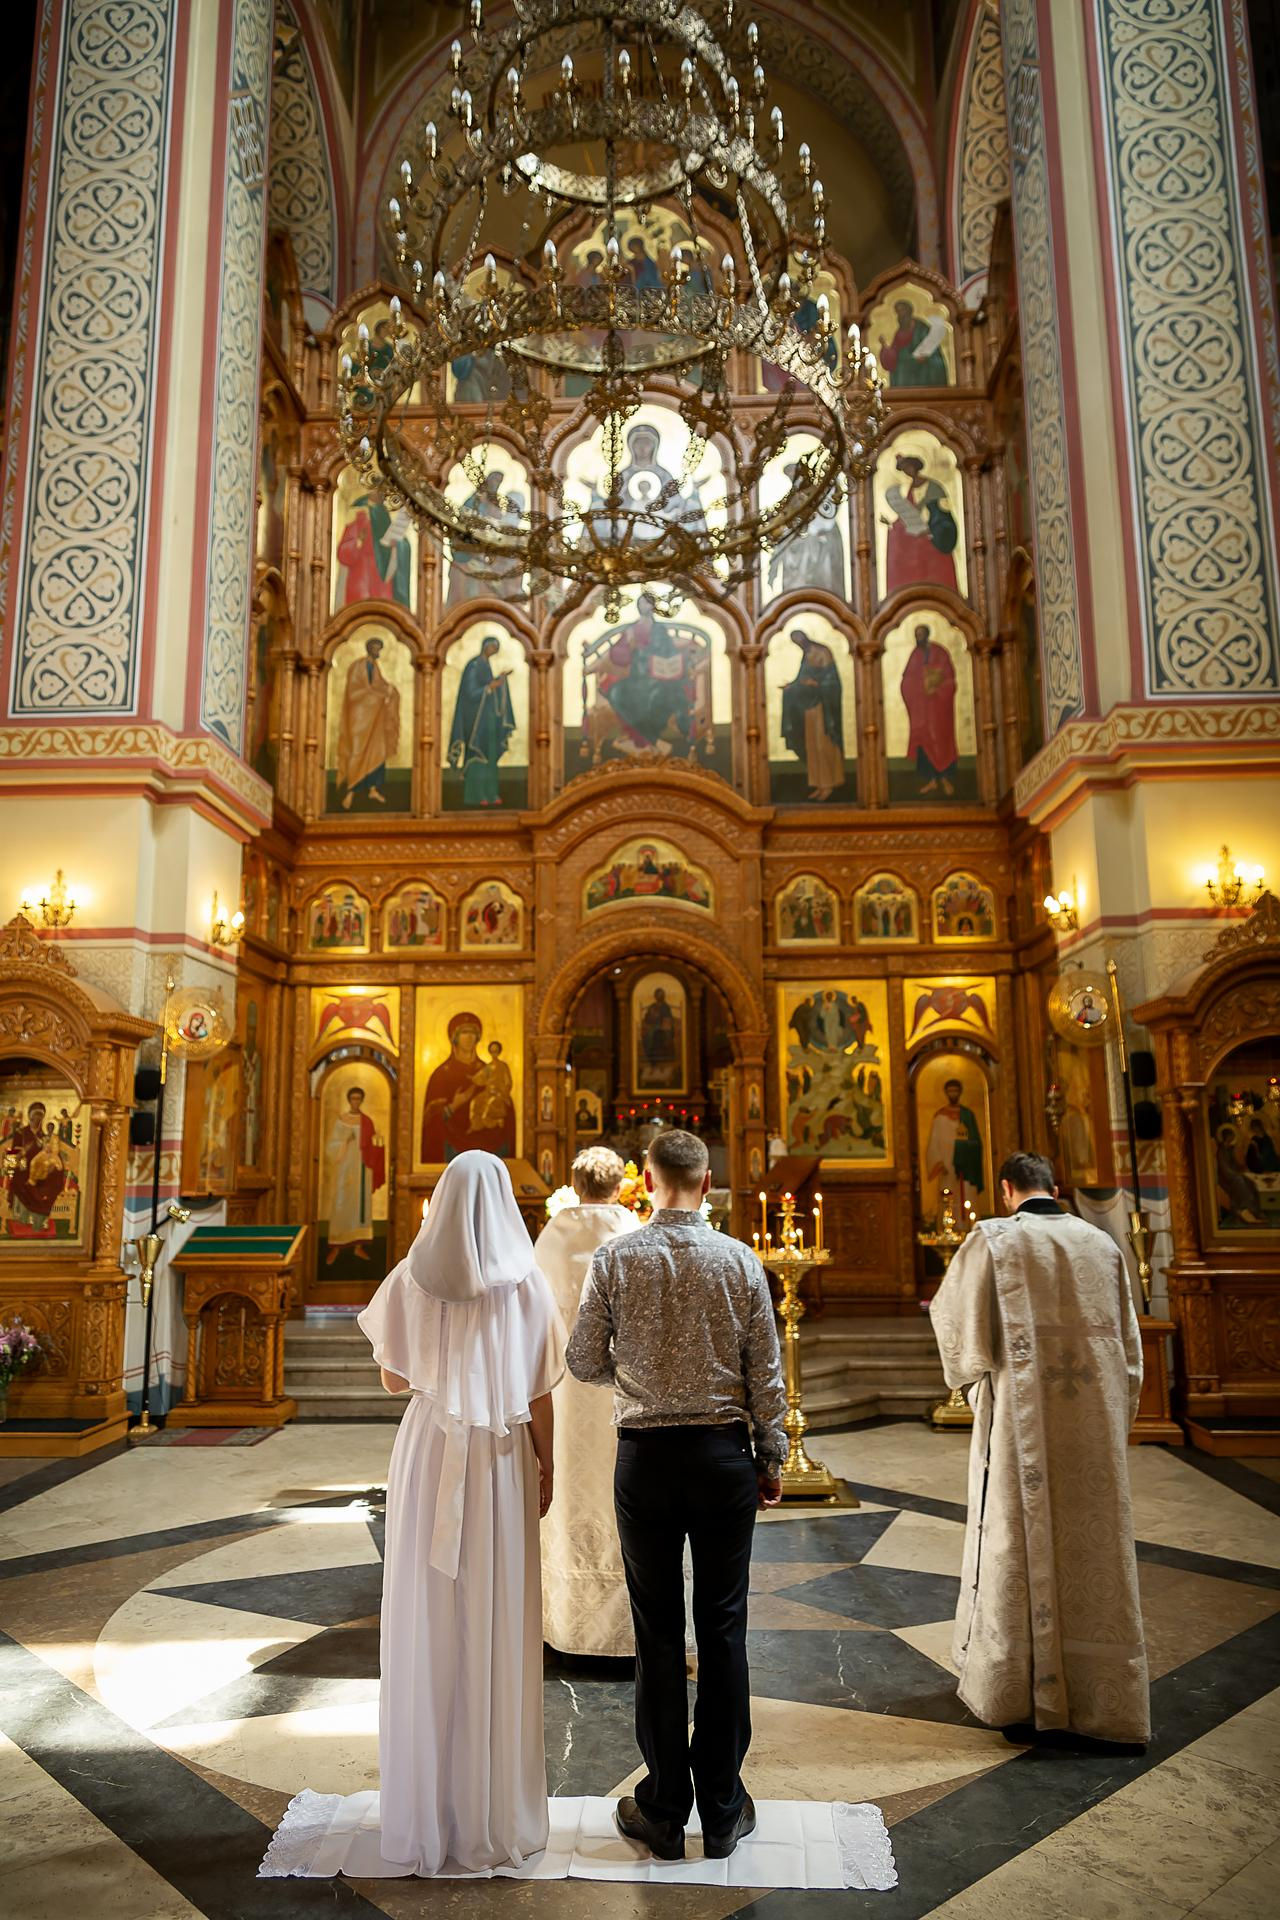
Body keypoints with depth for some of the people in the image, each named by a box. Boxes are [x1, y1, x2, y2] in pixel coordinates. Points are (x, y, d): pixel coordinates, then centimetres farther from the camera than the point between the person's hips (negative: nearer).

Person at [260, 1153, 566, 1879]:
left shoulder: (411, 1279, -5)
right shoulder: (526, 1285, -8)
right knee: (499, 1630, 9)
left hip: (429, 1459, 1)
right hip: (502, 1466, -1)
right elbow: (539, 1398, -5)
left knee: (429, 1628, 11)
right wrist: (547, 1470, 8)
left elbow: (394, 1377, 4)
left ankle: (430, 1807, 23)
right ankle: (500, 1807, 20)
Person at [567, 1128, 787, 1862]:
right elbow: (765, 1372, -2)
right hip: (723, 1453, 0)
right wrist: (773, 1457, 8)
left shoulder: (614, 1259, -8)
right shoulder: (741, 1260, -7)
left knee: (658, 1630, 11)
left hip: (646, 1455, 0)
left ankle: (664, 1809, 23)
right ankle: (722, 1809, 23)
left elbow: (584, 1362, -3)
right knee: (723, 1627, 11)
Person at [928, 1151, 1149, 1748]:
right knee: (1095, 1548, 11)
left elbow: (957, 1318, -5)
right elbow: (1129, 1343, 10)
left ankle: (1014, 1692, 20)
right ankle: (1105, 1699, 18)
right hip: (1096, 1416, 3)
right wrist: (1117, 1418, 19)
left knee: (1019, 1548, 8)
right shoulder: (1102, 1244, 6)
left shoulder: (992, 1239, -7)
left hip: (1023, 1414, -3)